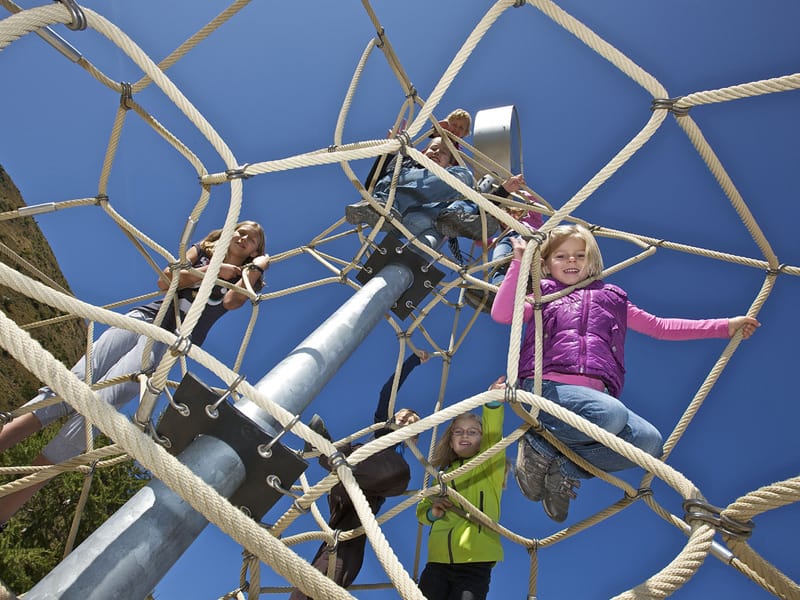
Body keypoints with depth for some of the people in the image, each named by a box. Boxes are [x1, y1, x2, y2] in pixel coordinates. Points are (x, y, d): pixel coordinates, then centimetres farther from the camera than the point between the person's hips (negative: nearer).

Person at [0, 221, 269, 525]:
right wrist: (212, 271, 2)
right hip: (146, 316, 4)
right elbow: (165, 281, 8)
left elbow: (231, 301, -7)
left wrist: (256, 269, 0)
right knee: (70, 385, -17)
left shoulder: (245, 277, 16)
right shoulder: (200, 251, 23)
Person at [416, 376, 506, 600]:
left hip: (476, 565, -4)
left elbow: (493, 434, -14)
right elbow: (422, 511, 26)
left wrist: (493, 402, -32)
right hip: (438, 562, 4)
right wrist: (432, 512, 2)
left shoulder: (490, 466, 5)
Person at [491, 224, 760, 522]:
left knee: (649, 441, -19)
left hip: (596, 394, 4)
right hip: (548, 387, -4)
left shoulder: (611, 299, 27)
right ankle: (537, 444, -8)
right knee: (612, 414, -33)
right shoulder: (541, 295, 18)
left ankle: (566, 470, -5)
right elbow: (500, 313, 0)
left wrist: (725, 326, 28)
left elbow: (660, 327, 30)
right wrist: (518, 262, -2)